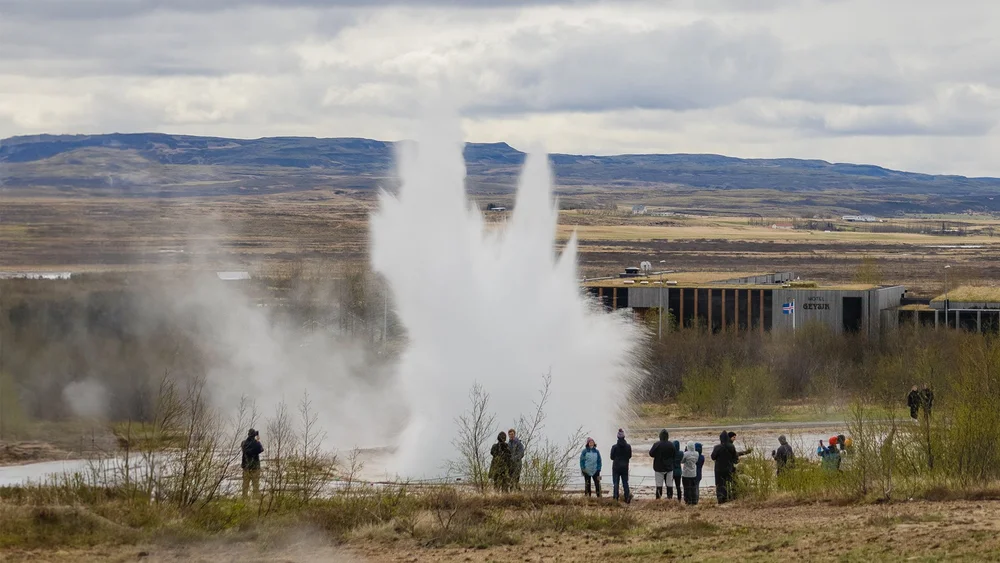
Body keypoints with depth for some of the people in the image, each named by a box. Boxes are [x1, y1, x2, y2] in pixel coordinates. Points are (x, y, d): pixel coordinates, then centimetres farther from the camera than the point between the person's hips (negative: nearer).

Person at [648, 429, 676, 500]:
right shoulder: (671, 445, -6)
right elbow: (675, 456, 1)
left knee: (659, 485, 2)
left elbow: (651, 454, -8)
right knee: (669, 485, 10)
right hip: (669, 468, 2)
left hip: (659, 468, -2)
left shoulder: (657, 445, -15)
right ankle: (670, 497, 12)